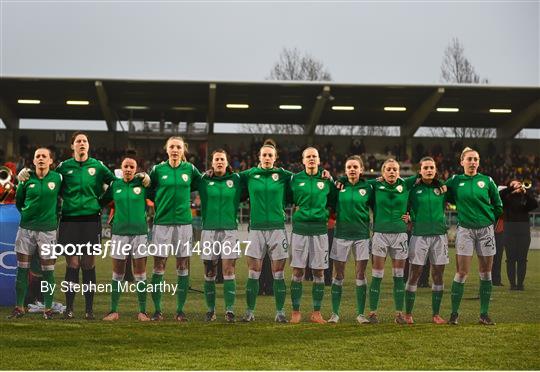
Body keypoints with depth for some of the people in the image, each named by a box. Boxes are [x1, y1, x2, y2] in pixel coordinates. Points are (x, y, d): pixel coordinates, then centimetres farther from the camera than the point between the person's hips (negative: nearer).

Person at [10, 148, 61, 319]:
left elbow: (60, 198, 13)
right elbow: (18, 201, 16)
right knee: (22, 269, 4)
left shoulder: (57, 178, -2)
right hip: (26, 228, 2)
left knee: (48, 271, 0)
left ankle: (48, 308, 9)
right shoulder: (27, 179, 2)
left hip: (48, 230, -2)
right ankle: (19, 306, 12)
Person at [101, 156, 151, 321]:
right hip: (119, 232, 1)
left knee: (140, 275, 1)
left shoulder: (142, 184, 2)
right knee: (117, 275, 4)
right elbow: (101, 202, 16)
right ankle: (114, 311, 10)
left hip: (139, 232, -1)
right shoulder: (115, 185, 7)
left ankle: (142, 311, 7)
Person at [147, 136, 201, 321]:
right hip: (162, 222, -1)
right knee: (159, 266, -2)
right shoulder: (158, 169, 3)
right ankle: (157, 310, 5)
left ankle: (180, 310, 9)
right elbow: (149, 192, 12)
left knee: (183, 267, 2)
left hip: (184, 222, 1)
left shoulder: (190, 169, 5)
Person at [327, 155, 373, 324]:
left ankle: (360, 313, 8)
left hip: (361, 235, 0)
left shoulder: (367, 188, 2)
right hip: (341, 234, 1)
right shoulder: (339, 186, 3)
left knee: (361, 274, 1)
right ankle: (335, 313, 8)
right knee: (338, 275, 2)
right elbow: (330, 206, 11)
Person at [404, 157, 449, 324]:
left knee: (438, 276, 5)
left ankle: (436, 314, 13)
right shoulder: (413, 188, 1)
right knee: (414, 276, -2)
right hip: (419, 235, -2)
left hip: (439, 235, 2)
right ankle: (408, 313, 6)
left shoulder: (442, 188, 6)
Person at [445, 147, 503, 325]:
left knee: (485, 272, 3)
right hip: (464, 229, -1)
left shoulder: (487, 181, 4)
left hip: (486, 230, 2)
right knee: (461, 272, -6)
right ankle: (454, 313, 3)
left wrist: (489, 220, 11)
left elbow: (498, 205, 13)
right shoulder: (454, 181, 2)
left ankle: (484, 314, 11)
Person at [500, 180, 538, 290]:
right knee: (511, 258, -2)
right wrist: (511, 188, -18)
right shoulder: (507, 198, 8)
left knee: (522, 259, 0)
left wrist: (526, 192, -17)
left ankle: (520, 283, 3)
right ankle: (512, 283, 0)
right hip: (509, 230, -1)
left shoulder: (525, 198, 12)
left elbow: (535, 204, -6)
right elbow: (499, 196, -13)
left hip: (524, 231, 1)